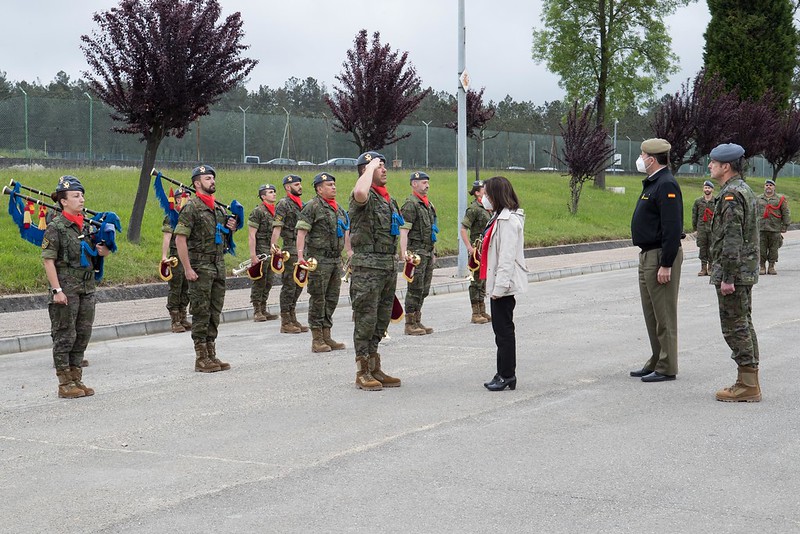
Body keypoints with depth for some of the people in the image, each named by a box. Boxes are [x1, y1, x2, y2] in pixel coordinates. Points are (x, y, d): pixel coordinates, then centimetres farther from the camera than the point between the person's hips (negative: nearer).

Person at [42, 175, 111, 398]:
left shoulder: (87, 225, 12)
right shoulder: (56, 227, -8)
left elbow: (102, 251, 23)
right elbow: (48, 260, -12)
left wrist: (102, 249, -2)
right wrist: (57, 290, -18)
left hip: (87, 288, 7)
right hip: (66, 289, -7)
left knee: (82, 335, 10)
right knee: (65, 336, -1)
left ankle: (76, 379, 19)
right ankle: (65, 384, 4)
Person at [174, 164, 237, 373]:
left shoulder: (218, 208, 15)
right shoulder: (191, 208, -9)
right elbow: (180, 239, -14)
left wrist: (231, 229, 3)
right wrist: (187, 269, -19)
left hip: (218, 265, 8)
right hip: (200, 266, -8)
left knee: (215, 312, 10)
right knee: (201, 313, -4)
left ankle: (211, 355, 17)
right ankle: (201, 359, 1)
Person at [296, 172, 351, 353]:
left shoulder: (339, 209, 18)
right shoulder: (312, 207, -7)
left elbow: (346, 234, 24)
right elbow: (302, 231, -14)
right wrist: (300, 254, -23)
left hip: (336, 259, 8)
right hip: (319, 259, -8)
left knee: (332, 299, 10)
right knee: (318, 299, -4)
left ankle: (326, 336, 17)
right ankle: (317, 339, 0)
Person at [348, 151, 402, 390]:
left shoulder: (388, 198, 18)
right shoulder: (366, 196, -11)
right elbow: (360, 194, -38)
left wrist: (396, 261, 21)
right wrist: (371, 167, -21)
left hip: (388, 265, 9)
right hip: (367, 265, -9)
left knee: (381, 320, 13)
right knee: (366, 319, -4)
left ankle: (375, 369, 20)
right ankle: (363, 373, 2)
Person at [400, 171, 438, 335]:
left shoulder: (428, 204, 18)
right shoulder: (410, 204, -11)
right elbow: (404, 230, -18)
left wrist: (433, 252, 23)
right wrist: (404, 252, -27)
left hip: (428, 252, 9)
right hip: (416, 251, -9)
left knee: (424, 289, 12)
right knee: (415, 289, -7)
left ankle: (417, 322, 19)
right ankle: (410, 324, -2)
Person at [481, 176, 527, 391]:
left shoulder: (507, 220, -17)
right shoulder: (500, 217, 16)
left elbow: (507, 256, -22)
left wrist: (500, 286, -23)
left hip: (505, 285, -11)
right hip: (499, 284, 11)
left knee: (504, 329, -4)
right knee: (501, 329, 14)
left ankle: (507, 376, 2)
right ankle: (505, 375, 20)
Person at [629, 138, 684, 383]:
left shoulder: (666, 185, -17)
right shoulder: (651, 184, 16)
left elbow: (672, 229, -22)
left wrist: (666, 265, -24)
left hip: (662, 257, -11)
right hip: (648, 255, 11)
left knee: (664, 316, -5)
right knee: (651, 314, 16)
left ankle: (667, 369, 1)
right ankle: (656, 362, 24)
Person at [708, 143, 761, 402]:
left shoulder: (731, 195, -17)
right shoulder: (745, 190, 16)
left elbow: (732, 239, -23)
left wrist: (727, 277, -23)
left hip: (733, 272, -10)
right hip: (746, 271, 10)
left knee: (735, 327, -6)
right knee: (744, 325, 13)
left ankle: (747, 386, -4)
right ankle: (750, 383, 18)